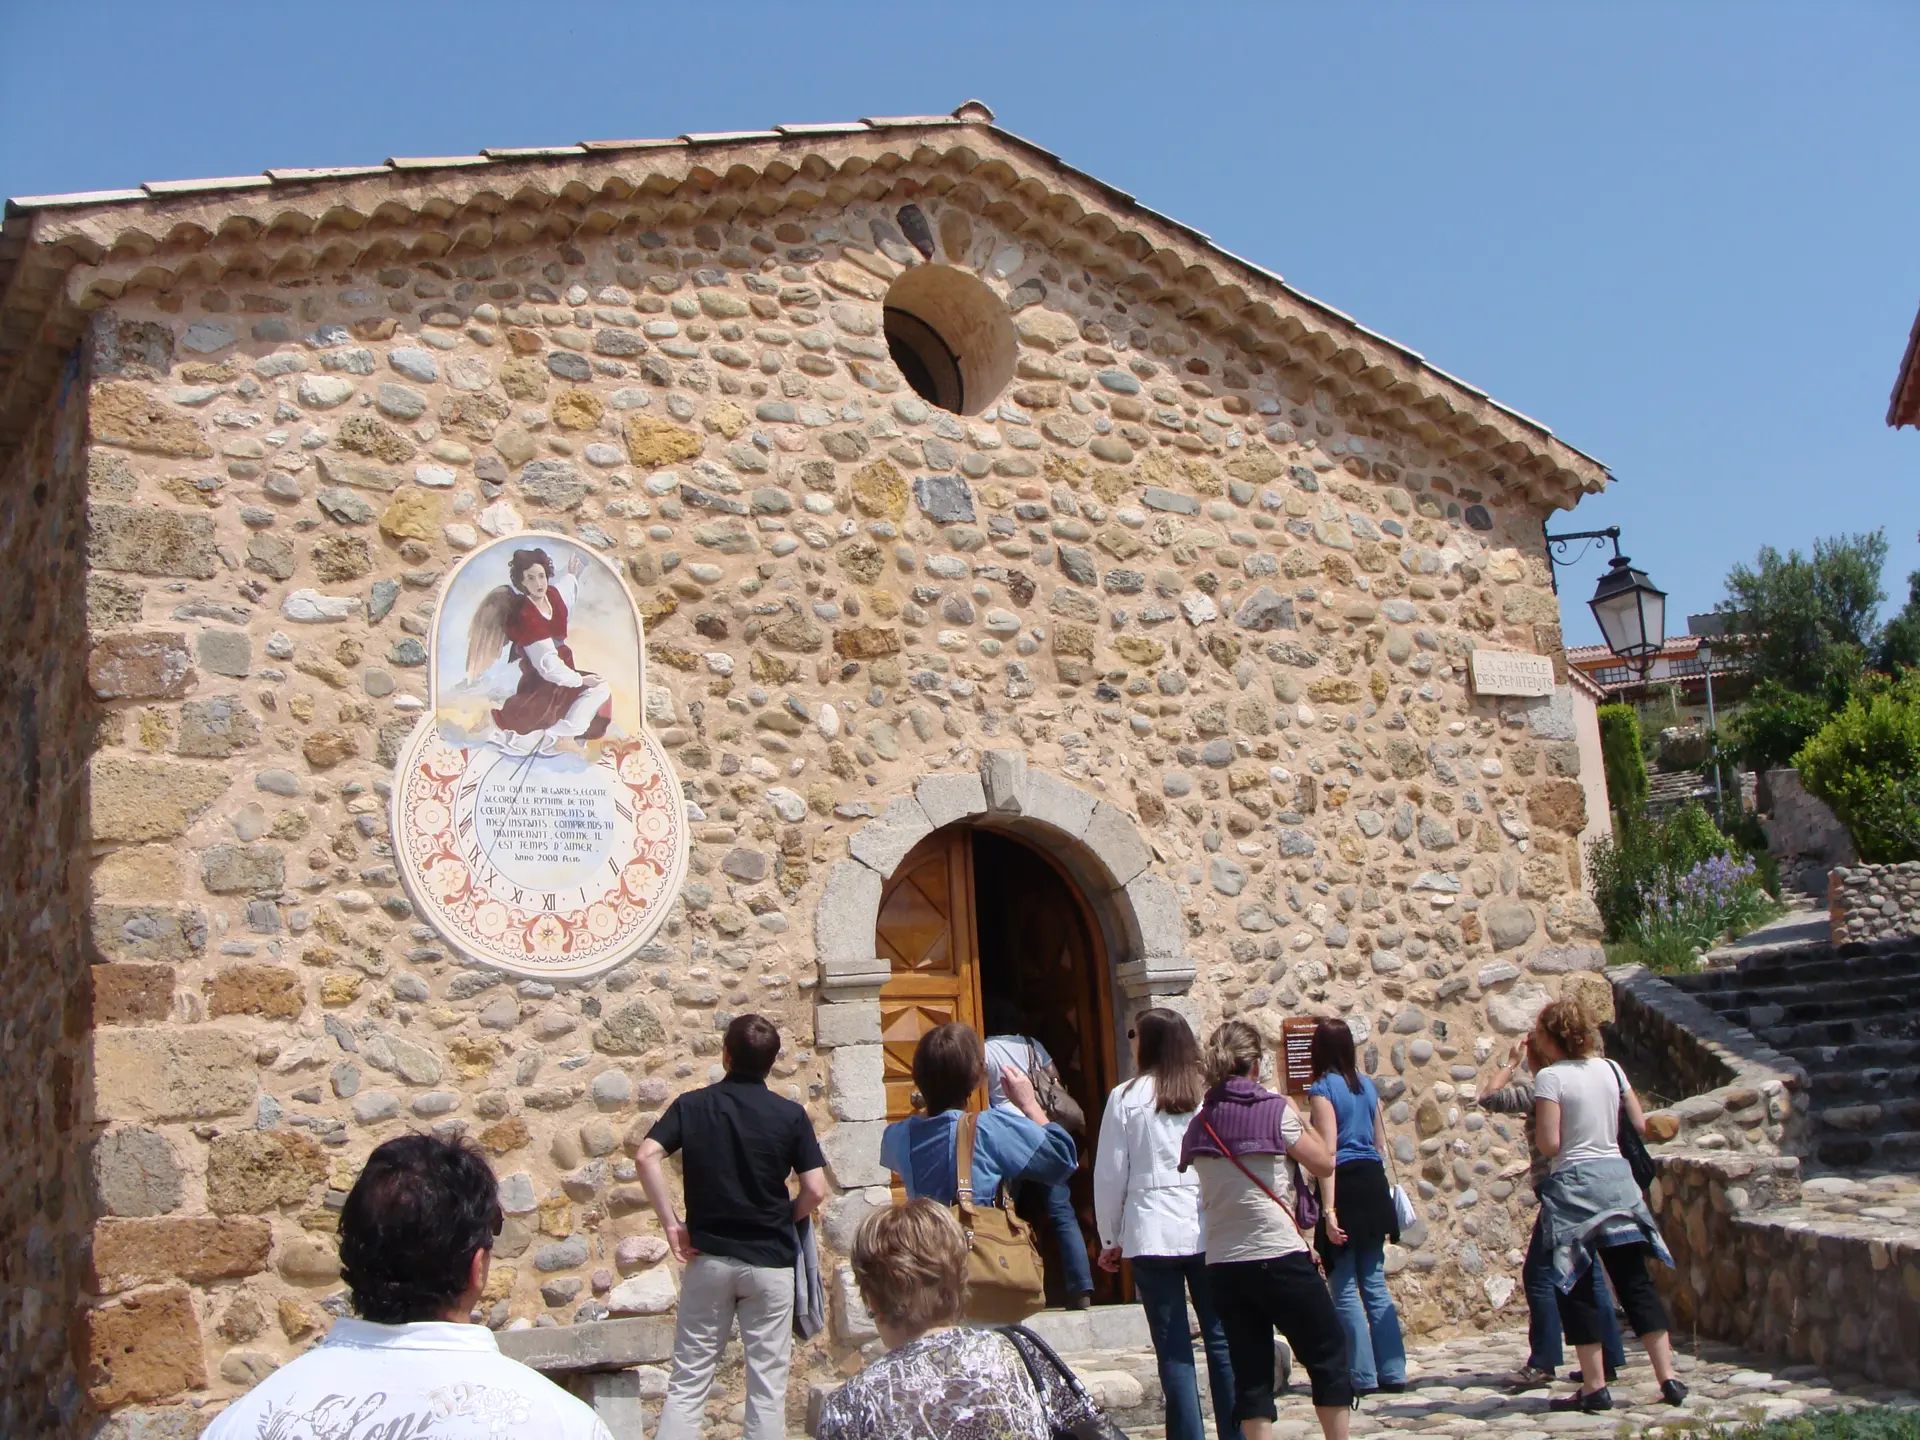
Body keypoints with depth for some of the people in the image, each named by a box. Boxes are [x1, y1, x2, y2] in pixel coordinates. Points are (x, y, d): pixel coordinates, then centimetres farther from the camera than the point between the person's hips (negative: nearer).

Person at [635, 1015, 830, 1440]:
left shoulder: (691, 1105, 1)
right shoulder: (790, 1115, -3)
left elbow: (646, 1156, -12)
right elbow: (816, 1189, -9)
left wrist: (671, 1224, -6)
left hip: (708, 1257, 1)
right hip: (770, 1261, -1)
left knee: (687, 1383, 7)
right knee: (767, 1386, 5)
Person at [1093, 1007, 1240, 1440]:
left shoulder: (1127, 1097, -2)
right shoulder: (1209, 1093, 2)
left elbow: (1109, 1175, 1)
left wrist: (1109, 1239, 11)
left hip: (1152, 1235, -2)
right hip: (1209, 1231, 2)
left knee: (1173, 1348, 3)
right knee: (1221, 1339, 8)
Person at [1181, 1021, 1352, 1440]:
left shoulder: (1201, 1122, 6)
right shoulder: (1275, 1110, -7)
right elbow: (1324, 1163, 0)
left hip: (1222, 1264, 5)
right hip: (1278, 1256, -5)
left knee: (1250, 1372, 8)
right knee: (1328, 1356, 9)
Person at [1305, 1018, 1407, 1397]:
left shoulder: (1323, 1089, -9)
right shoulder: (1367, 1086, 11)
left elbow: (1328, 1152, -15)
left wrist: (1328, 1210, -17)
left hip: (1344, 1185, -7)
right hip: (1373, 1182, 7)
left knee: (1344, 1289, 0)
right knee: (1375, 1283, 12)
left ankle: (1363, 1376, 1)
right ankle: (1392, 1372, 13)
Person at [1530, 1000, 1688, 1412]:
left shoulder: (1549, 1077, -11)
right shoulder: (1611, 1069, 6)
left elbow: (1550, 1144, -16)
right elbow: (1640, 1126, 11)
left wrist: (1535, 1123, 4)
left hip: (1574, 1184, -6)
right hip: (1618, 1177, 6)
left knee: (1576, 1288, 4)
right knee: (1635, 1281, 10)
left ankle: (1595, 1386, 5)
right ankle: (1668, 1378, 7)